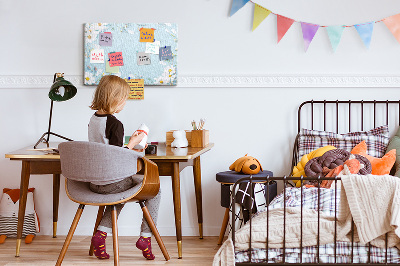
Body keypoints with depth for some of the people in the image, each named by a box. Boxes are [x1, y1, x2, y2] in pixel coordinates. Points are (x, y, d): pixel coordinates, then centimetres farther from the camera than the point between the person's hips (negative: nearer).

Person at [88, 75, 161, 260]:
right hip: (112, 182, -8)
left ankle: (101, 233, 17)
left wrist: (128, 147, 19)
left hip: (94, 182, 8)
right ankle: (145, 237, 10)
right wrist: (132, 143, -8)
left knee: (121, 192, 35)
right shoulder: (115, 124, -19)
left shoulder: (93, 119, 7)